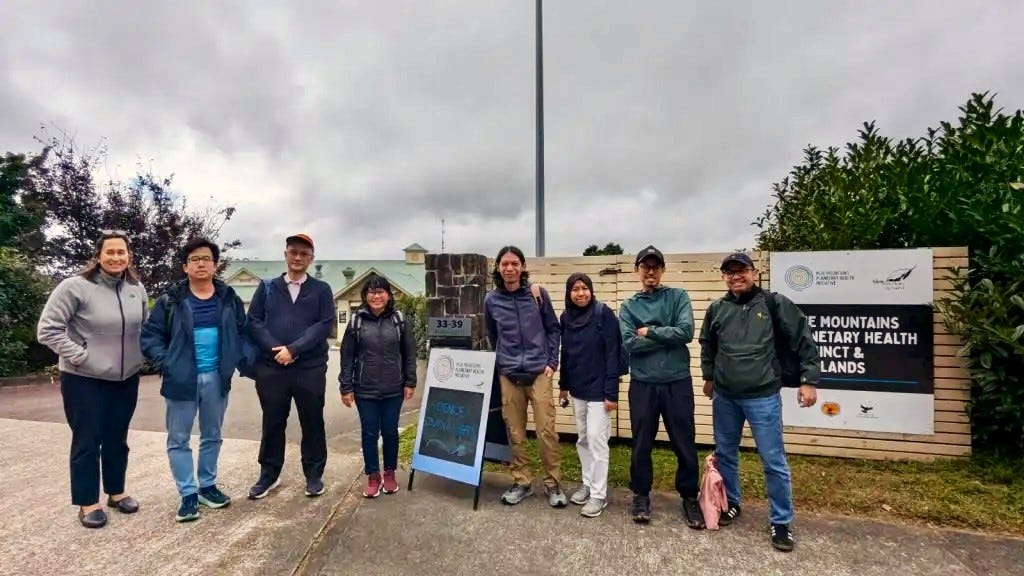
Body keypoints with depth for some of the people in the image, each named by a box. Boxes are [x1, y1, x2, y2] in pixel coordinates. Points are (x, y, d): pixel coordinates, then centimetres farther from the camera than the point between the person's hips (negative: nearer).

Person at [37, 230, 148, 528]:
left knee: (117, 439, 16)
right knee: (87, 441, 5)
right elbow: (47, 329, -14)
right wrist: (79, 356, -17)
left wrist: (141, 355, 3)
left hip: (126, 379, 5)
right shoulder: (75, 287, -15)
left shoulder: (137, 289, 1)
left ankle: (116, 492, 31)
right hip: (84, 380, -4)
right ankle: (88, 503, 19)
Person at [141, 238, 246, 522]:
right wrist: (164, 363, -13)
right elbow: (150, 335, -1)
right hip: (181, 379, -2)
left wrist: (239, 359, -3)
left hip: (216, 378, 2)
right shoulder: (171, 299, -3)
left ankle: (207, 486, 30)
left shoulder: (229, 298, 4)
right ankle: (188, 494, 17)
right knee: (179, 439, 5)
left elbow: (243, 331, 9)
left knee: (212, 436, 15)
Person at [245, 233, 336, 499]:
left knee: (312, 423, 7)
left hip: (310, 368, -1)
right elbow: (253, 322, 1)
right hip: (270, 367, 2)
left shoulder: (321, 290, 5)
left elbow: (324, 325, -6)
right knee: (272, 423, 12)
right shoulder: (267, 287, 10)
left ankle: (314, 475, 22)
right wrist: (275, 349, -13)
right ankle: (269, 475, 28)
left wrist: (293, 349, -16)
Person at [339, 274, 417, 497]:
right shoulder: (356, 321, -2)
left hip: (393, 390, 1)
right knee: (369, 433, 9)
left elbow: (409, 353, 3)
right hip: (365, 390, 0)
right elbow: (347, 356, 0)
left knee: (390, 432, 12)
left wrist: (410, 382, 0)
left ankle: (390, 473, 30)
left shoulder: (399, 320, -1)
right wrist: (346, 387, -2)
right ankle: (373, 476, 25)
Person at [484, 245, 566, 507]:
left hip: (539, 372, -2)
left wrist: (552, 362, -1)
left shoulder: (538, 294, -1)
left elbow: (553, 329, 5)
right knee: (515, 433, 8)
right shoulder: (491, 300, 3)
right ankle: (522, 482, 23)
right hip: (508, 375, 2)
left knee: (546, 431, -1)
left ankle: (553, 484, 15)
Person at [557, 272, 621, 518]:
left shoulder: (604, 314, -13)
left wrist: (611, 392, -18)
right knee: (582, 439, 14)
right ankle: (587, 484, 29)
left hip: (598, 388, -6)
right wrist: (563, 385, 14)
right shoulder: (566, 317, 4)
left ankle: (599, 494, 8)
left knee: (596, 439, -3)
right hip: (577, 388, 6)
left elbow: (613, 354, -15)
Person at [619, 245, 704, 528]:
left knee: (685, 444, 8)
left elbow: (686, 332, -12)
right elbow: (630, 344, -10)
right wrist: (668, 337, -11)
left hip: (678, 382, 0)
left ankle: (689, 497, 27)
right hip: (642, 384, 1)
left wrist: (651, 332, -9)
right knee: (641, 444, 10)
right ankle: (641, 495, 28)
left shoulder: (678, 297, 4)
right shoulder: (628, 306, 5)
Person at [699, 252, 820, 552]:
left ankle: (781, 521, 19)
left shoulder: (774, 303, -6)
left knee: (774, 461, 2)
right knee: (725, 454, 16)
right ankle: (730, 503, 36)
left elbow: (803, 341, -4)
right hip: (724, 396, 4)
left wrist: (809, 379, -6)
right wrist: (708, 376, 22)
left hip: (763, 396, -4)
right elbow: (707, 346, 19)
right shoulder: (716, 309, 4)